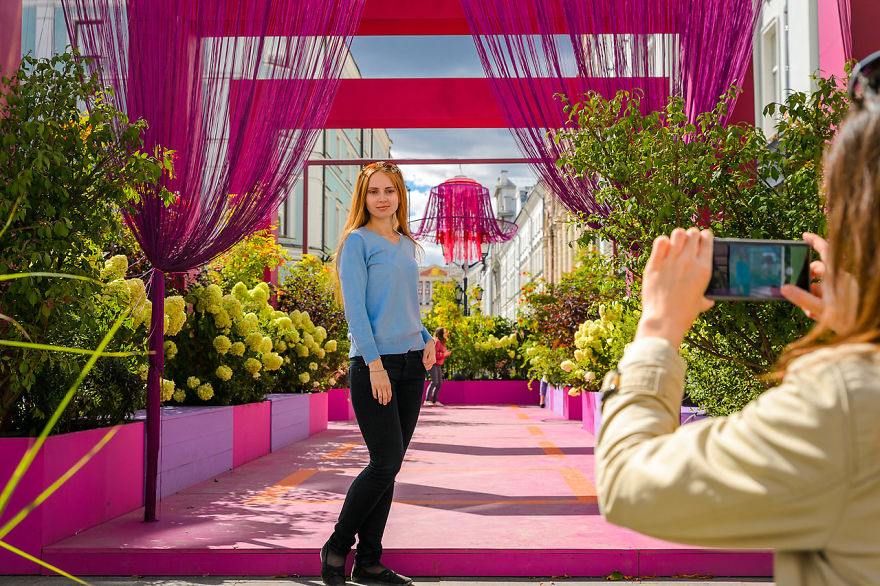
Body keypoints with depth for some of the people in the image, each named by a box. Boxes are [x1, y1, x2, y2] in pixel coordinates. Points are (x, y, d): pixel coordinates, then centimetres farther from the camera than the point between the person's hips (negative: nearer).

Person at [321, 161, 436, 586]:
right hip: (373, 363, -6)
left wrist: (427, 340, 5)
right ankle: (337, 546, 12)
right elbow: (354, 308, -11)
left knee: (390, 466, 7)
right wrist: (375, 364, -19)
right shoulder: (357, 241, -4)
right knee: (385, 462, -8)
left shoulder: (406, 244, 16)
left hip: (411, 364, 7)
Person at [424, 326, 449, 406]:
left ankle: (434, 401, 15)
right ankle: (427, 400, -20)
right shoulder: (437, 341, -14)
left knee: (439, 383, 9)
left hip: (438, 365, 10)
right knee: (434, 382, -18)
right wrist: (443, 354, -19)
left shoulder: (442, 343, 17)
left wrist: (446, 354, 7)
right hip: (433, 364, -10)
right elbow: (433, 354, -21)